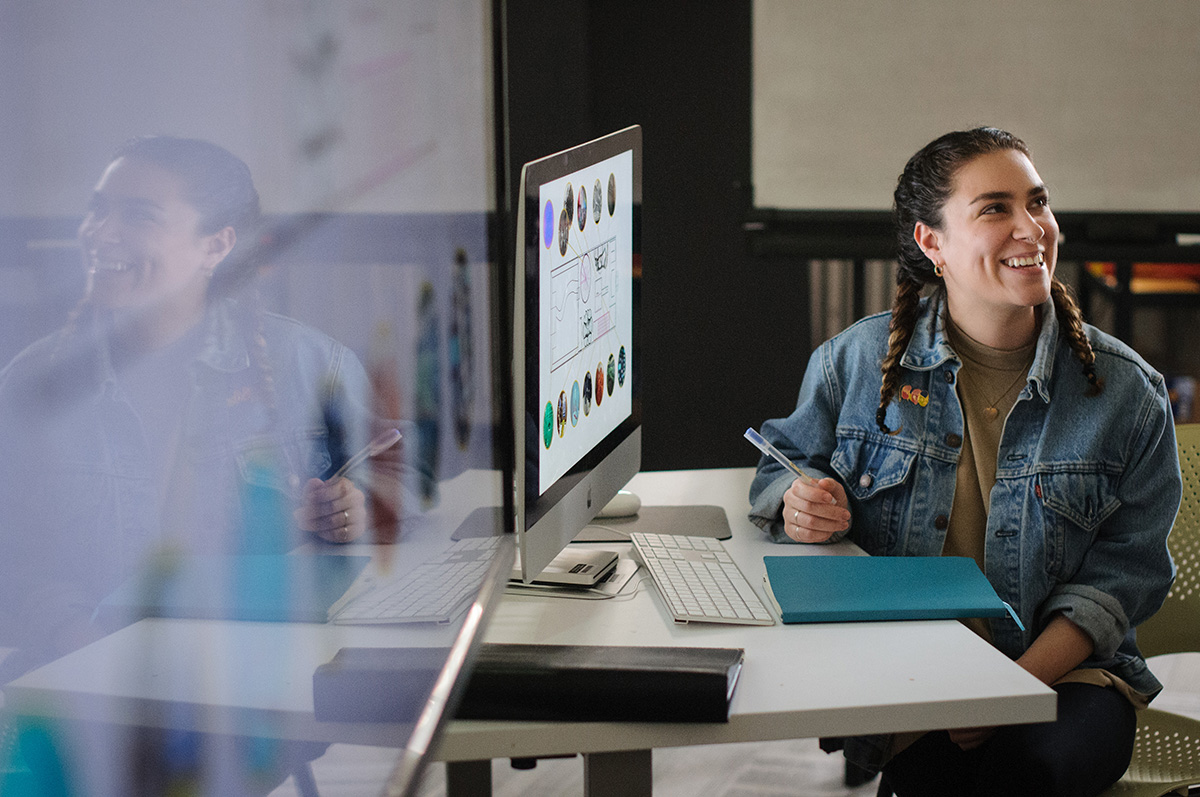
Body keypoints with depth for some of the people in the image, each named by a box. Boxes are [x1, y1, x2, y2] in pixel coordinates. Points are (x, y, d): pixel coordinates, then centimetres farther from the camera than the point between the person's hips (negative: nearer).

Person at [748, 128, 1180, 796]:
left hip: (1062, 668, 0)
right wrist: (798, 504, -8)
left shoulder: (1128, 391, 0)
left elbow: (1123, 572, -1)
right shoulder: (858, 360, 3)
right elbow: (783, 465, 18)